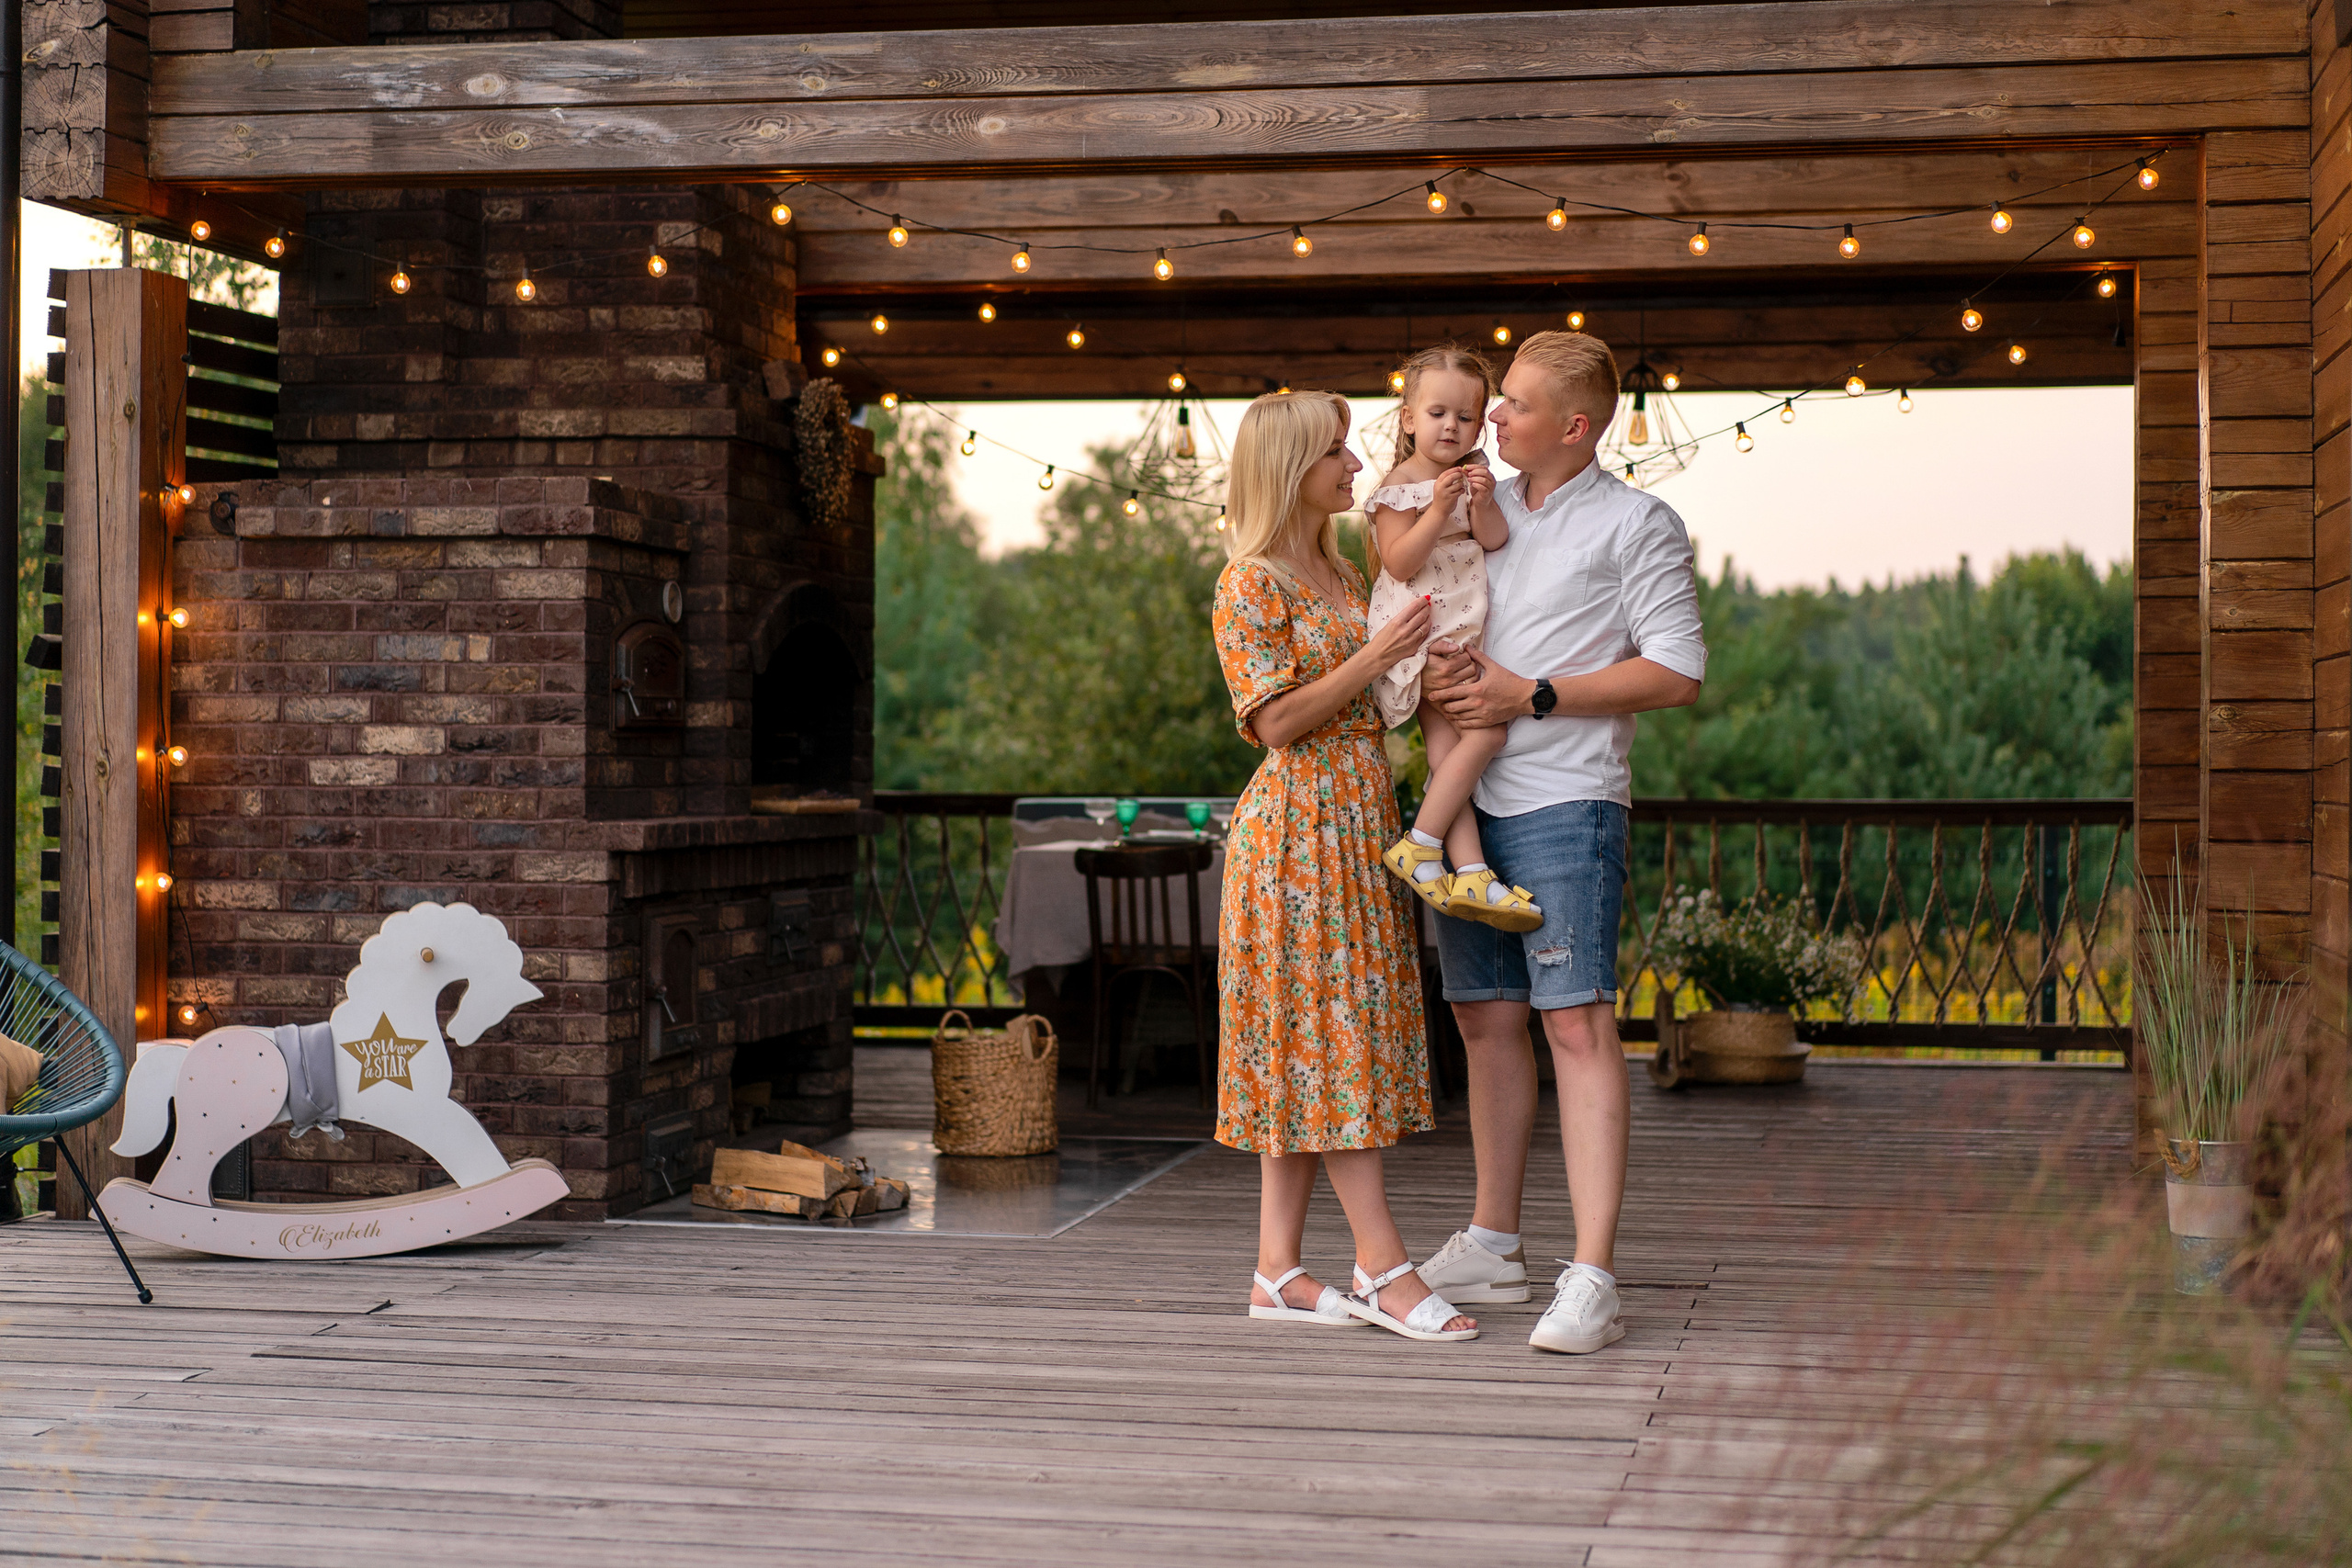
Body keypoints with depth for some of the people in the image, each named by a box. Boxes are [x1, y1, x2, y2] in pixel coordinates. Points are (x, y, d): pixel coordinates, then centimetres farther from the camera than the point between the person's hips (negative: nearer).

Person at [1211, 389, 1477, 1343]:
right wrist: (1374, 659, -18)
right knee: (1327, 1040, -6)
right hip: (1297, 827, -9)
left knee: (1313, 1049, 6)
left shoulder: (1340, 574, 17)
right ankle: (1384, 1265, -4)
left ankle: (1279, 1270, 9)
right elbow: (1276, 721, -14)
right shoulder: (1250, 584, -8)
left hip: (1359, 830, 9)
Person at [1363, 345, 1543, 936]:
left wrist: (1484, 504, -15)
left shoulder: (1473, 474, 13)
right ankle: (1419, 846, -13)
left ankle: (1468, 874, -9)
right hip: (1421, 634, -7)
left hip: (1462, 632, 7)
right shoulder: (1402, 485, -8)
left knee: (1446, 753, -1)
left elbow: (1496, 542, 4)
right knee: (1487, 728, -18)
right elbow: (1399, 564, -17)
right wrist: (1439, 509, -25)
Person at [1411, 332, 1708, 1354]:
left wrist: (1533, 696, -12)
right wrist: (1434, 670, -2)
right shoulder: (1476, 505, 16)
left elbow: (1677, 673, -6)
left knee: (1577, 1023, -12)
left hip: (1565, 799, -6)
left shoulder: (1637, 524, -1)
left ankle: (1591, 1279, -14)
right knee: (1486, 1017, 11)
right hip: (1467, 798, 6)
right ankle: (1494, 1245, 23)